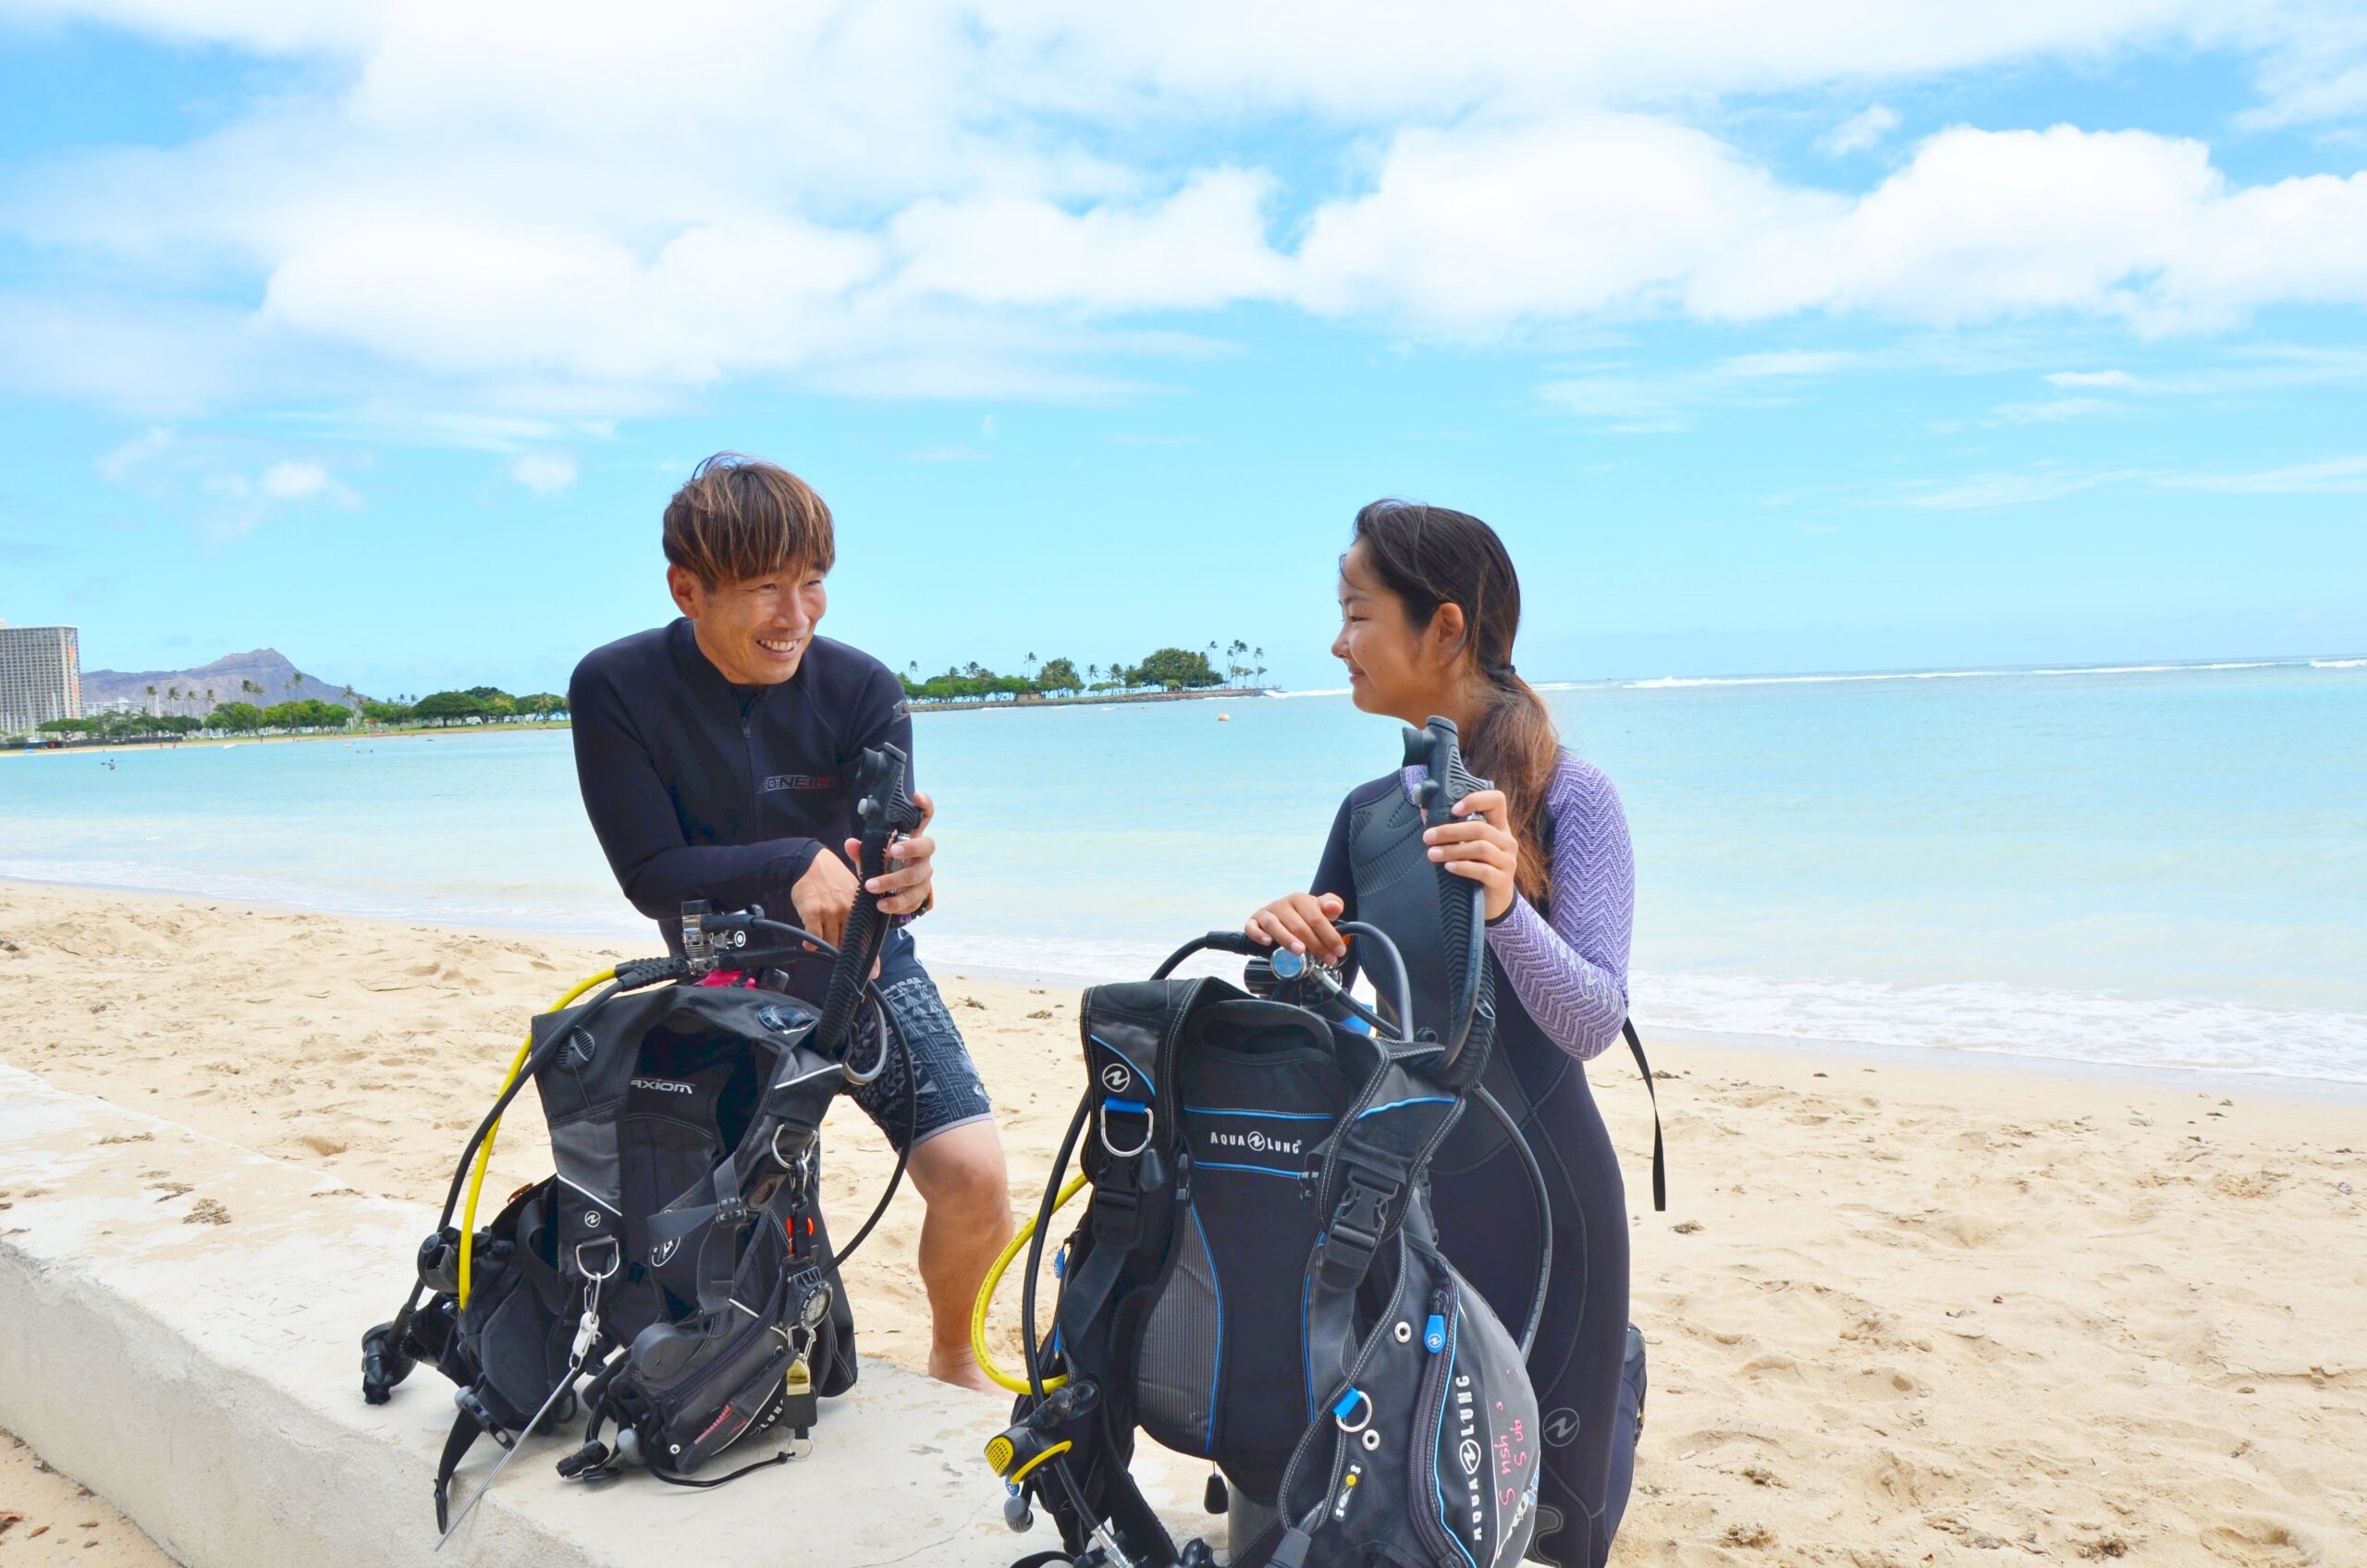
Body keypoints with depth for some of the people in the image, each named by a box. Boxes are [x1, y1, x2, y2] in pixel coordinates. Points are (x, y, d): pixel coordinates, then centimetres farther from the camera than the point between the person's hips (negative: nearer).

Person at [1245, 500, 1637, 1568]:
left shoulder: (1569, 798, -13)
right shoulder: (1368, 811, 2)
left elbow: (1593, 1022, -20)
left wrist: (1504, 905, -36)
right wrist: (1294, 948, -17)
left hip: (1529, 1194, -5)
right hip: (1390, 1188, 5)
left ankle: (1611, 1376, 36)